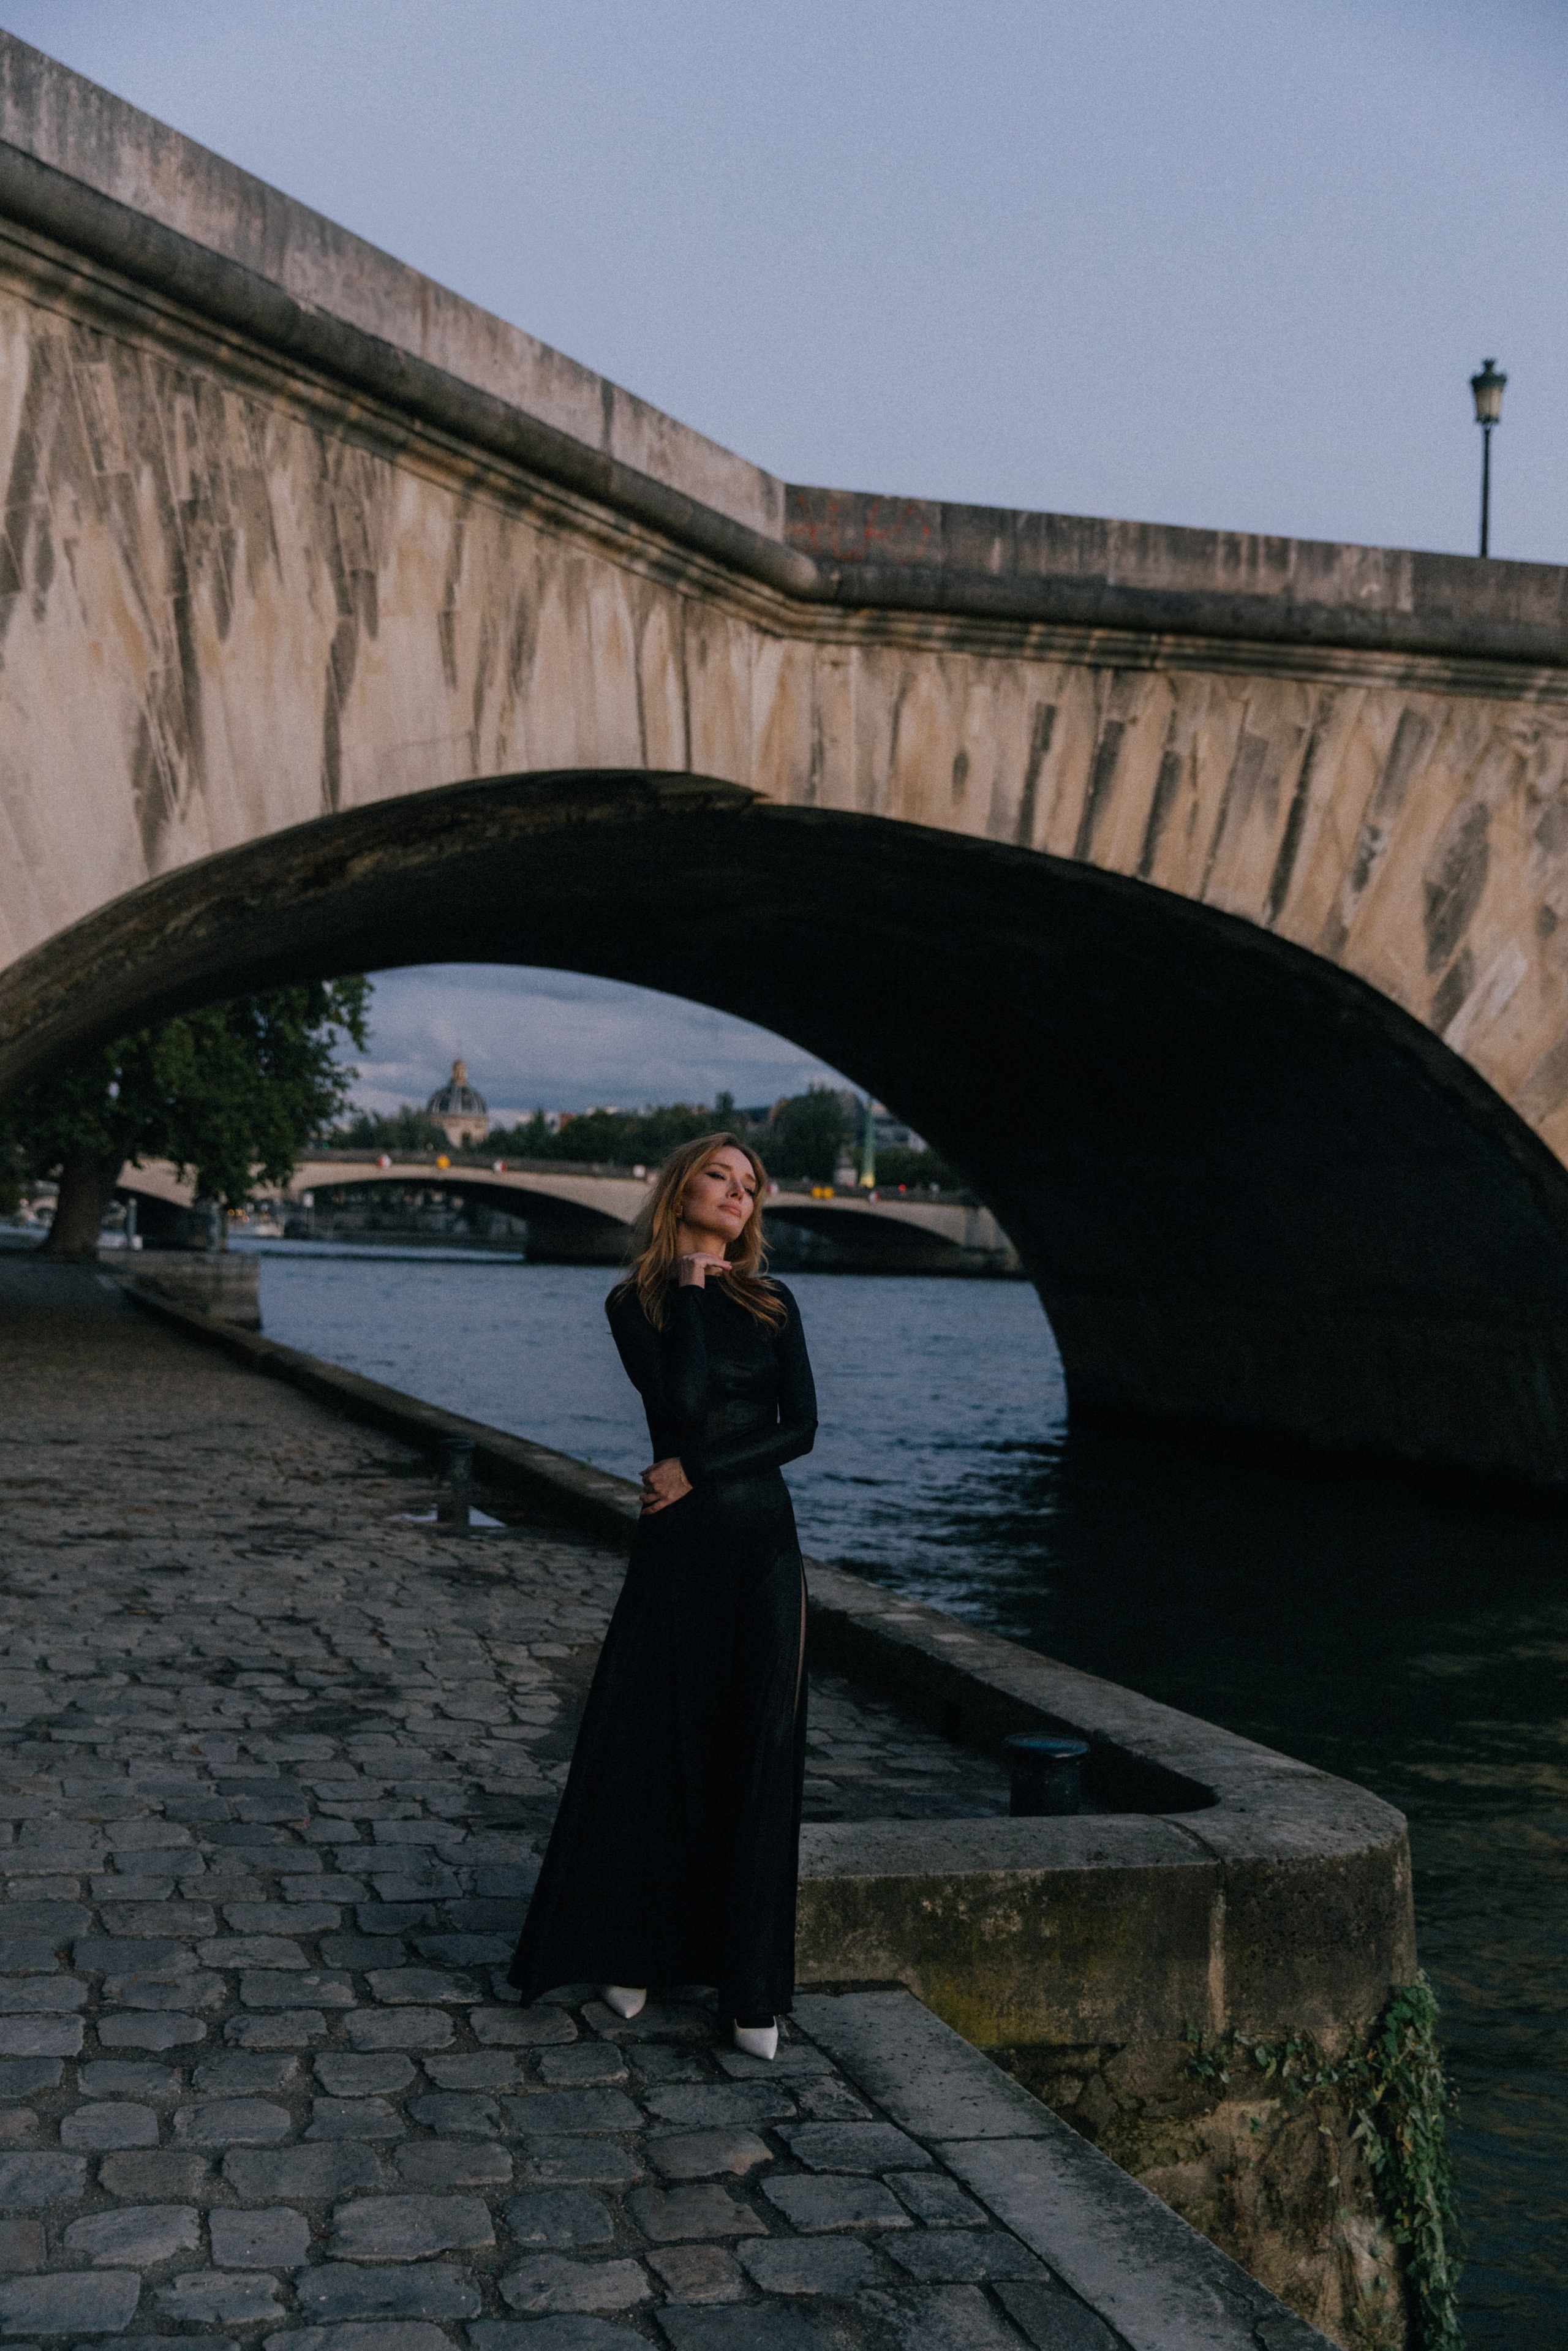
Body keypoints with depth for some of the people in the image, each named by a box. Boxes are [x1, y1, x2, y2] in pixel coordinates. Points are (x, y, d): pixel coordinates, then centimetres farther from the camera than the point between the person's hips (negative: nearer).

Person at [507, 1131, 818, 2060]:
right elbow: (682, 1402, -16)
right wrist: (690, 1287, -8)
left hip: (764, 1543, 2)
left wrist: (699, 1471, -10)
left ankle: (751, 1988, 11)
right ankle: (632, 1949, 24)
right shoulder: (637, 1303, 1)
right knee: (652, 1745, 3)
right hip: (678, 1546, -2)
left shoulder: (773, 1304, 8)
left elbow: (801, 1428, 0)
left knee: (759, 1757, 2)